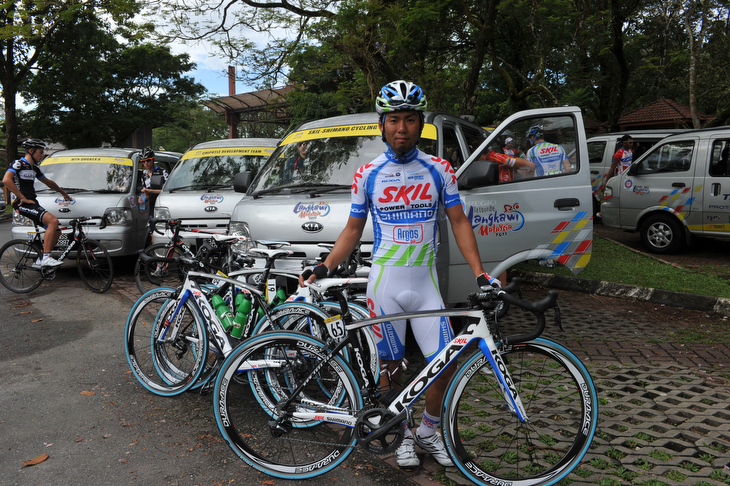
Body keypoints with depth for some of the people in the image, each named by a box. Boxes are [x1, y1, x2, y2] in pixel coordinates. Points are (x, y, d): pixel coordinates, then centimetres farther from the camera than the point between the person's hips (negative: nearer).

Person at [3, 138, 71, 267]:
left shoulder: (34, 168, 21)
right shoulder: (19, 164, -6)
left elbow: (48, 182, 37)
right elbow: (6, 180, -21)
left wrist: (63, 193, 45)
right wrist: (23, 198, -20)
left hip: (32, 203, 9)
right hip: (22, 204, -9)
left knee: (56, 231, 2)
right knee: (53, 221, -27)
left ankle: (40, 261, 8)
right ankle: (45, 257, -27)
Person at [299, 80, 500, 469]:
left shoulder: (438, 170, 2)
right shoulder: (367, 174, 1)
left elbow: (458, 223, 3)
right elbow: (353, 230, 7)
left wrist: (480, 274, -7)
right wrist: (322, 269, -5)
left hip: (426, 283, 1)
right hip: (384, 281, -1)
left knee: (446, 363, -1)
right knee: (390, 366, 7)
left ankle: (428, 431, 24)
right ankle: (404, 435, 30)